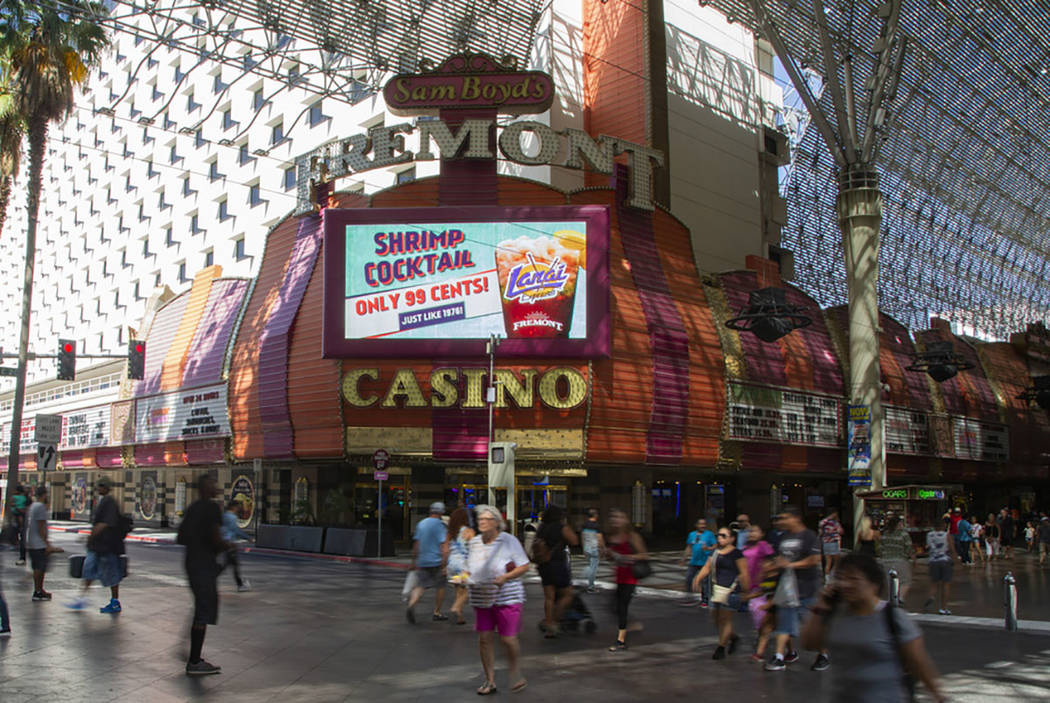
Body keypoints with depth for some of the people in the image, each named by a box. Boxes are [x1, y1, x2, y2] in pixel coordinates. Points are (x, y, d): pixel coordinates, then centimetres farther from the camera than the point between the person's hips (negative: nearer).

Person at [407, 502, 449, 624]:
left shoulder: (421, 524, 8)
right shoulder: (441, 526, -8)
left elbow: (416, 544, 13)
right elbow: (444, 547, -14)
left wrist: (414, 561, 21)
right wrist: (444, 565, -13)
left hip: (422, 561, 4)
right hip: (436, 561, -4)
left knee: (420, 586, 4)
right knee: (440, 587, 11)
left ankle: (411, 604, -22)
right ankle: (437, 613, 18)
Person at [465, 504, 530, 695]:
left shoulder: (509, 541, -6)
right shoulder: (475, 542, 8)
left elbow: (524, 566, -4)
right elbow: (471, 569, 19)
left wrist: (505, 577, -17)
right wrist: (467, 577, -3)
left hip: (507, 597, -4)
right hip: (482, 598, 4)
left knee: (508, 638, -4)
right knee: (484, 638, 2)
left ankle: (516, 675, 21)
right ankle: (490, 681, 17)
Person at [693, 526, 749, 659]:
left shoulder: (736, 554, -6)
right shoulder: (715, 552, 13)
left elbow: (744, 574, -7)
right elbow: (707, 568, 13)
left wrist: (745, 592, -10)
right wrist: (698, 579, -3)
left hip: (730, 588, -7)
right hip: (716, 588, 7)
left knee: (726, 619, -4)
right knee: (717, 619, 10)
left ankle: (721, 648, 6)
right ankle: (733, 638, 33)